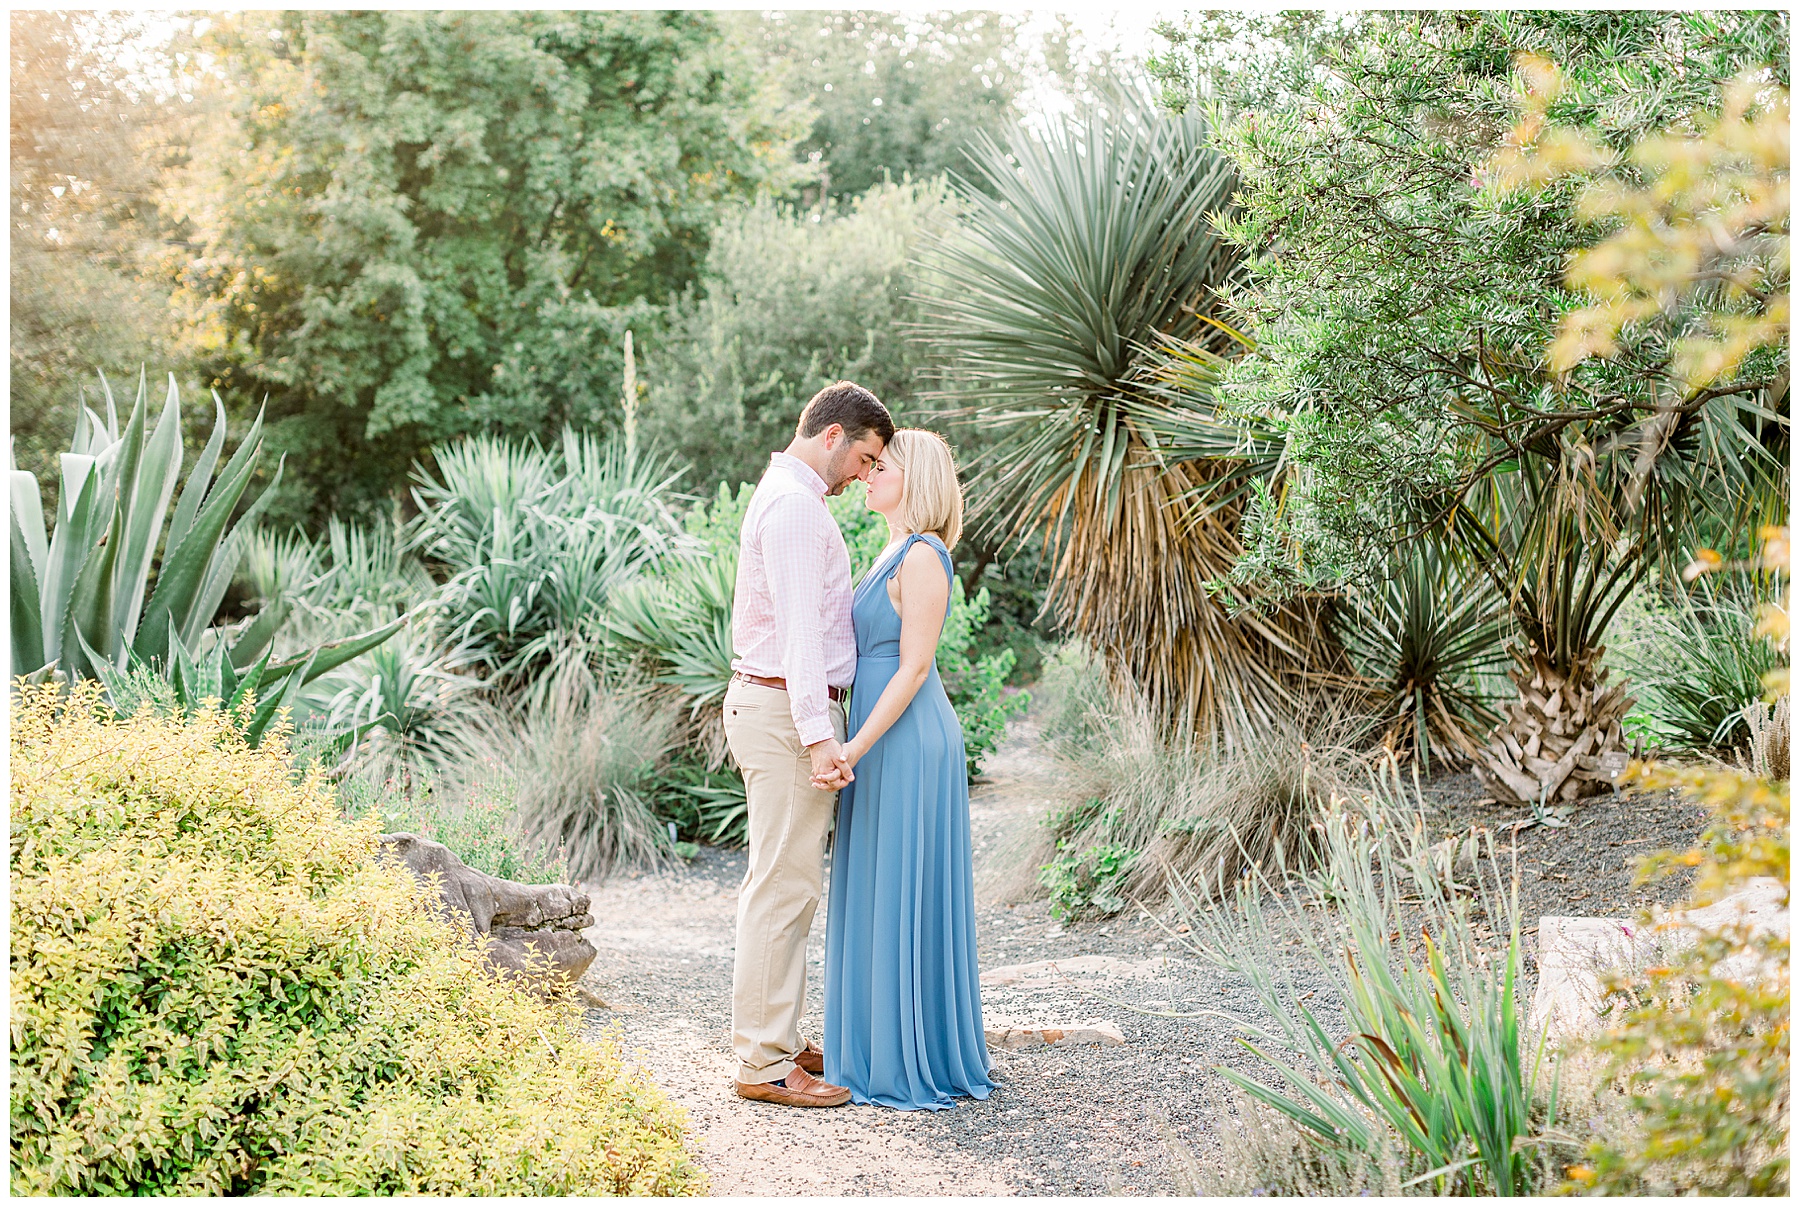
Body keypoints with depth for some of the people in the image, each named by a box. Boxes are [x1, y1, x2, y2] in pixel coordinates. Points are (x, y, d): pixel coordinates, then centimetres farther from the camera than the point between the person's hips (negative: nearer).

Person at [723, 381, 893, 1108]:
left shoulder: (784, 497, 18)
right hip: (787, 711, -11)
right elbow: (799, 628, -22)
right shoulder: (795, 504, -15)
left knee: (782, 883, 15)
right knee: (784, 887, -8)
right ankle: (765, 1063, -4)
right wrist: (819, 736, -25)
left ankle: (774, 1040, 22)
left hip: (768, 701, 11)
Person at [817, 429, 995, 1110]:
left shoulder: (923, 557, -15)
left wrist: (855, 749, -24)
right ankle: (893, 1048, 21)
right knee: (888, 899, 13)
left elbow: (913, 667, -20)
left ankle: (918, 1064, 3)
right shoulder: (900, 555, 16)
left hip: (908, 746, -10)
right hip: (892, 743, 10)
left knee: (906, 897, -4)